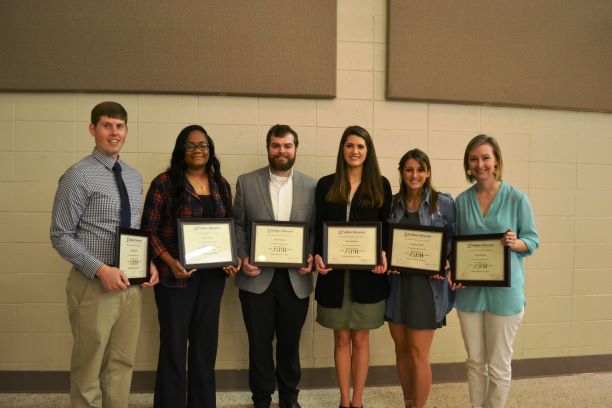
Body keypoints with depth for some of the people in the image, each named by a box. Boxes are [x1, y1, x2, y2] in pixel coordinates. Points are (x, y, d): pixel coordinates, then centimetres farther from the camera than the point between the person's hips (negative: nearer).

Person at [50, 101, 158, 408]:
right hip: (94, 284, -6)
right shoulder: (77, 176, -11)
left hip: (131, 284, 6)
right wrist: (101, 270, -21)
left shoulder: (133, 177, 10)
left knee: (123, 363, 16)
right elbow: (61, 236, -12)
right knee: (88, 368, 9)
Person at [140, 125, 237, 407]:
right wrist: (170, 262, -19)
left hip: (213, 275, 5)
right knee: (174, 344, 5)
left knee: (206, 343, 14)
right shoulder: (164, 183, -6)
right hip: (176, 276, -4)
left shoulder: (221, 184, 8)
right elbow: (148, 230, -7)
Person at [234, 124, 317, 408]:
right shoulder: (246, 182, 3)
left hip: (296, 278, 1)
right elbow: (237, 225, 3)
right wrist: (242, 258, -10)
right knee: (259, 343, 10)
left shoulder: (311, 186, 4)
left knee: (290, 342, 14)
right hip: (257, 277, 0)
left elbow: (317, 229, 5)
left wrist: (311, 257, -11)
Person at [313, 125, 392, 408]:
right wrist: (317, 255, -12)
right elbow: (318, 228, 5)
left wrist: (384, 255, -14)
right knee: (341, 339, 11)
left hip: (367, 273, -1)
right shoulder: (326, 185, 5)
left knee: (360, 340, 10)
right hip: (334, 272, 1)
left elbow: (387, 228, 4)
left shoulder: (381, 185, 3)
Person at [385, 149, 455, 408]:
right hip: (396, 283, 4)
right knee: (401, 348, 14)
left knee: (418, 353, 1)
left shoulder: (443, 203, -3)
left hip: (427, 284, -4)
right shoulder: (392, 203, 6)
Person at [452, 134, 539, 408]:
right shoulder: (461, 201, 3)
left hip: (504, 291, -3)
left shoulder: (517, 198, -5)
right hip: (469, 290, 3)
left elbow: (532, 240, -2)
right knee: (475, 361, 15)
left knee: (498, 365, 7)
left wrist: (515, 243, -23)